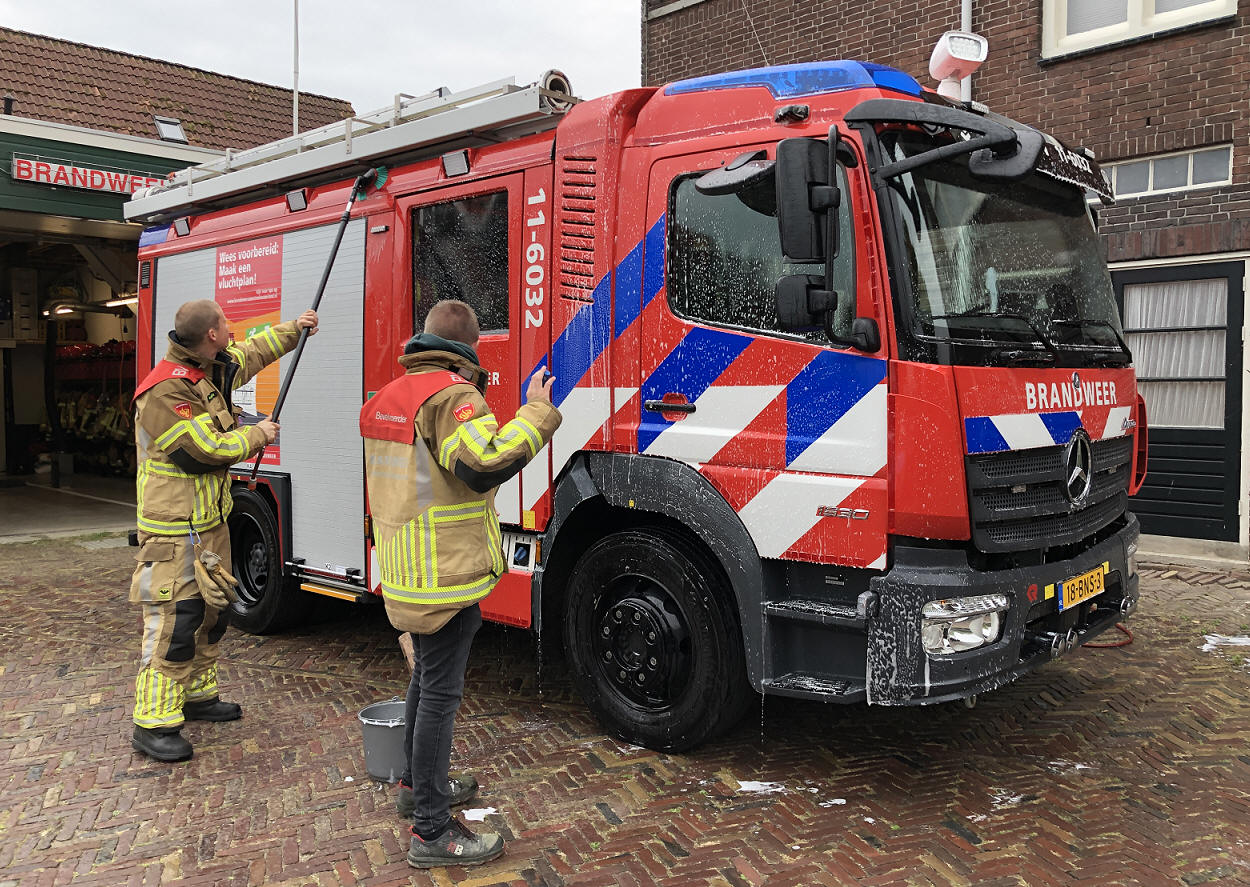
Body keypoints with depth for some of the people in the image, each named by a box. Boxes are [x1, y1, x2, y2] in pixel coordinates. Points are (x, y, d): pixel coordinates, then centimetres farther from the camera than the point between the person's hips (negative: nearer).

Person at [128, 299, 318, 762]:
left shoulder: (211, 370, 7)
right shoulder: (165, 393, -23)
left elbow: (250, 354, 28)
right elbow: (206, 450, -24)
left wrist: (293, 329, 33)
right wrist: (257, 436, -9)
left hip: (209, 522, 10)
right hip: (175, 530, -10)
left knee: (213, 611, 17)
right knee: (175, 621, -8)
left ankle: (198, 695, 31)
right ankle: (153, 723, 0)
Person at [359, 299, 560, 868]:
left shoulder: (392, 395, 13)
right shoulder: (453, 395, -17)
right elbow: (485, 465, -30)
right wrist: (536, 413, -21)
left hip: (406, 571, 10)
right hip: (445, 573, -10)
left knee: (426, 677, 24)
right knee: (440, 693, -3)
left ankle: (417, 784, 40)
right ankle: (431, 832, 5)